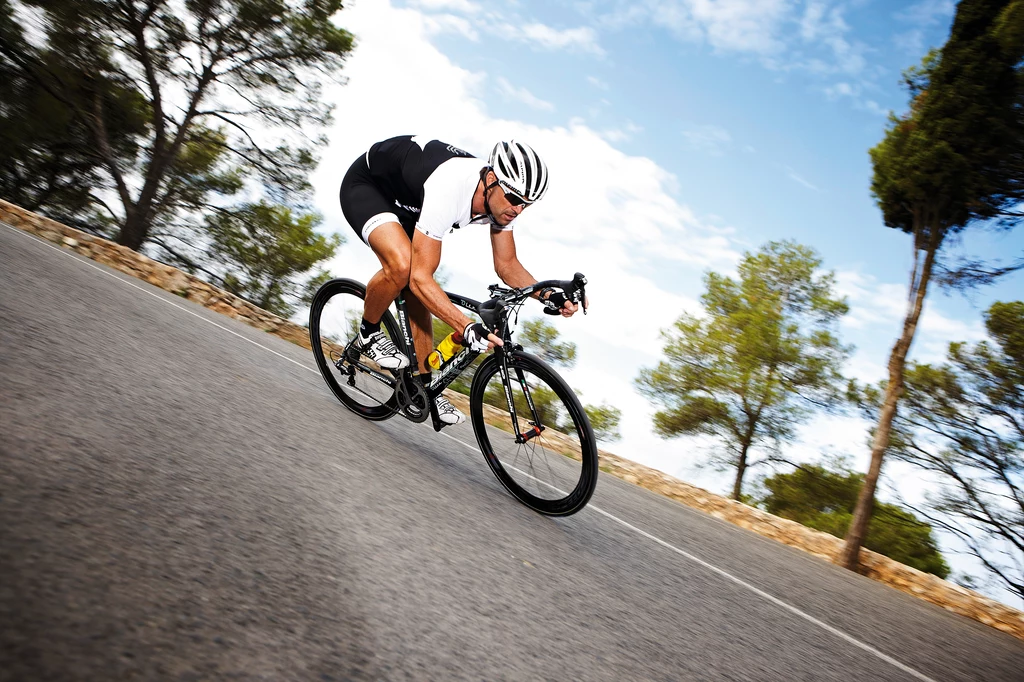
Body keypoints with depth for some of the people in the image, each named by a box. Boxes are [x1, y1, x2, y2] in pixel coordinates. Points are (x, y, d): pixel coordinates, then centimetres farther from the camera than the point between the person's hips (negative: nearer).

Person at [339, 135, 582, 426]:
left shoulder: (501, 197, -17)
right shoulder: (448, 190, -41)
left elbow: (507, 265, -5)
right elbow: (420, 277, -41)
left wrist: (550, 296, -20)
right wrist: (468, 328, -51)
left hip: (404, 200, 7)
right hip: (364, 186, -7)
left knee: (420, 297, 2)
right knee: (403, 265, -34)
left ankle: (425, 386, 15)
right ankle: (368, 335, -6)